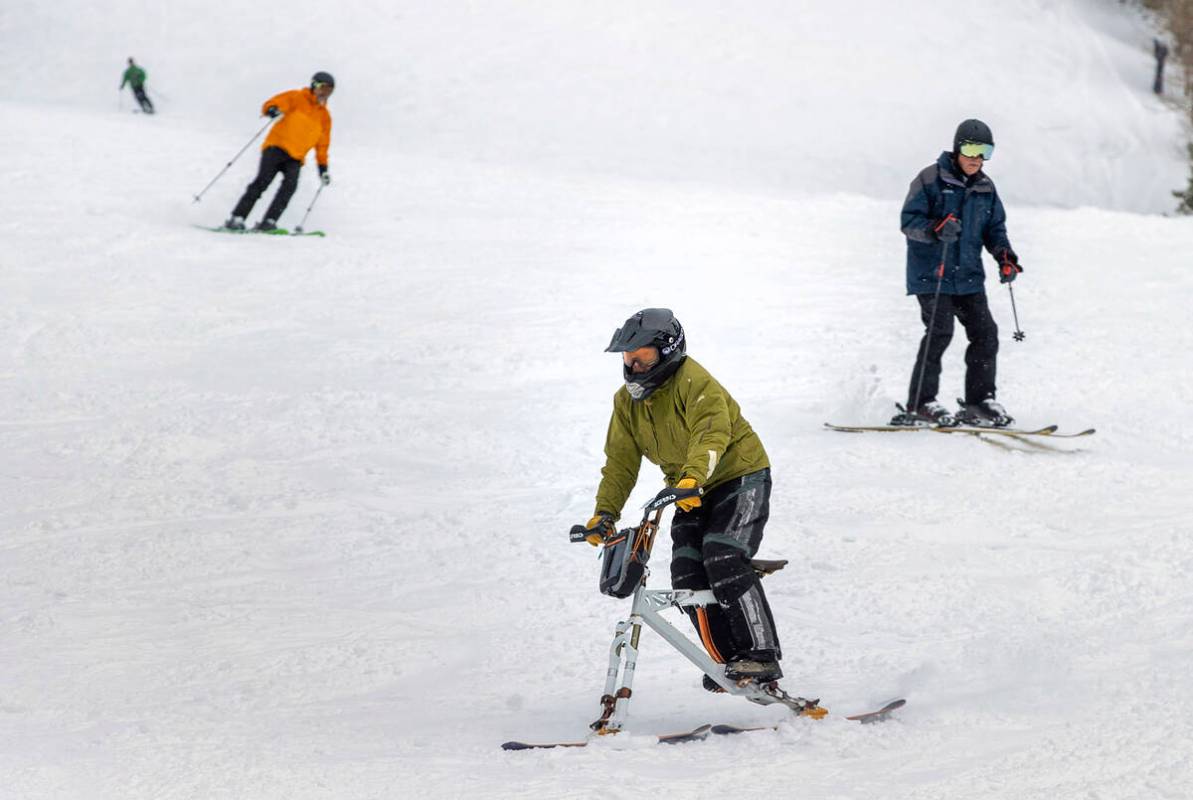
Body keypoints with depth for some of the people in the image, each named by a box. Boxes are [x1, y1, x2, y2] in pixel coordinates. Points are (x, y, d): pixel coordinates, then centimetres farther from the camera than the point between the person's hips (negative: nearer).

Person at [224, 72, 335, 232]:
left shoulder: (324, 117, 19)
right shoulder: (298, 98, 6)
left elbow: (322, 145, 26)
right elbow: (272, 104, -8)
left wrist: (323, 167, 18)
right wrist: (272, 109, -32)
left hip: (295, 158, 4)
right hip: (277, 146, -4)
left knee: (290, 184, -23)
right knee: (263, 181, -19)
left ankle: (268, 222, -29)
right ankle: (237, 218, -19)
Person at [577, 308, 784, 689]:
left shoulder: (695, 382, -22)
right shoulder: (627, 401, 2)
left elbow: (711, 435, -37)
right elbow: (621, 461, 3)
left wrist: (692, 478, -54)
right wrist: (605, 512, -9)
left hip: (741, 475, -7)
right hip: (693, 494, 8)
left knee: (724, 560, -26)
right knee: (688, 575, -9)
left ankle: (762, 655, -24)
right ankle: (729, 661, -1)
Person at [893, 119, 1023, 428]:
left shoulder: (985, 187, 12)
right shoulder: (930, 179, -6)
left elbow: (994, 227, 20)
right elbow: (909, 220, -9)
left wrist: (1005, 255, 1)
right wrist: (935, 229, -28)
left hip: (968, 275, 6)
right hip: (931, 274, -6)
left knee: (985, 332, 1)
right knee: (939, 332, -15)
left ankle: (979, 401, 12)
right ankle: (920, 404, -8)